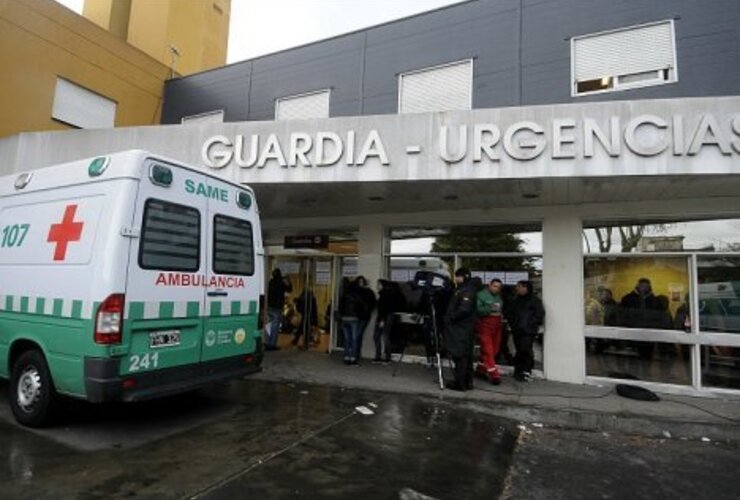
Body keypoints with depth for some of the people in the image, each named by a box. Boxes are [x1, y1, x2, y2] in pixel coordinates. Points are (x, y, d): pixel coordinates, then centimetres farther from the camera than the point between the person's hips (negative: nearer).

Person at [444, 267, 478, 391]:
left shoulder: (466, 291, -15)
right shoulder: (461, 289, 17)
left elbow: (464, 309, -25)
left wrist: (450, 317, -14)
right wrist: (450, 317, 13)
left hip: (461, 330, -10)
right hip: (463, 329, 10)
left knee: (460, 356, -5)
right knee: (466, 356, 14)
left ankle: (460, 383, 0)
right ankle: (467, 382, 22)